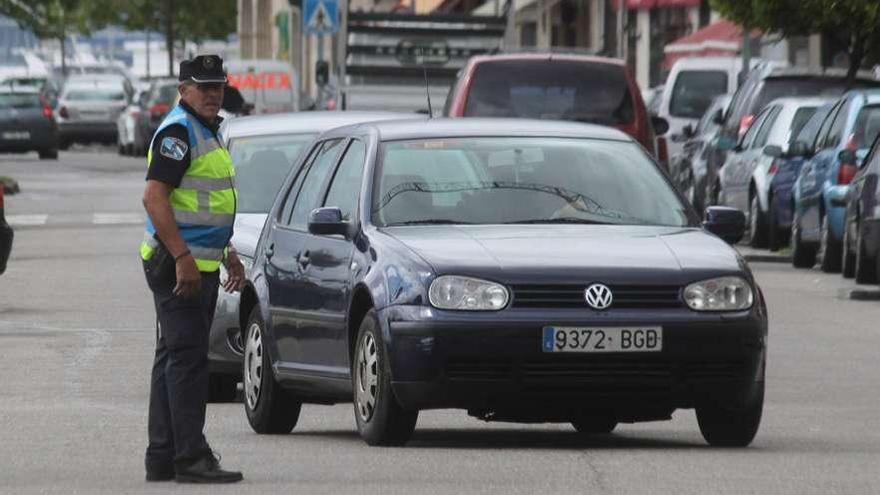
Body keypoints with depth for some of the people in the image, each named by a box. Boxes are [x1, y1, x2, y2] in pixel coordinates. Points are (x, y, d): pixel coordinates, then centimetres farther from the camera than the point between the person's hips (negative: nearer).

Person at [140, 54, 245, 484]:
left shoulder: (206, 132, 19)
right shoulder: (178, 131, -13)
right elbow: (154, 196, -22)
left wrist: (228, 254, 27)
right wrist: (183, 258, -26)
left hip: (199, 264, 11)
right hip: (179, 264, -11)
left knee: (175, 359, 12)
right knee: (188, 359, -12)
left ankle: (162, 457, 16)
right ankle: (190, 457, -13)